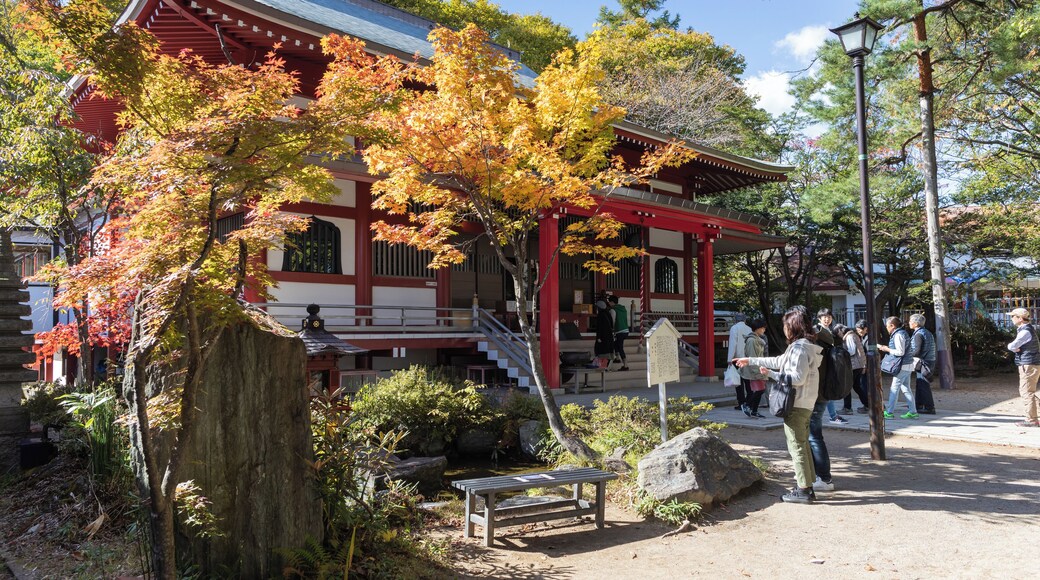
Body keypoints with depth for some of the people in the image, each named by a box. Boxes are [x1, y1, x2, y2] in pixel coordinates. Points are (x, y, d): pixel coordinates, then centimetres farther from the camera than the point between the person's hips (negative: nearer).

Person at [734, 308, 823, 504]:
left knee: (797, 446, -4)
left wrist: (771, 374, -16)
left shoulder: (800, 348, -17)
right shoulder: (805, 346, 16)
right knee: (803, 445, 16)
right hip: (805, 404, 10)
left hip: (796, 405, -10)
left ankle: (803, 490, 1)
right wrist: (750, 360, 27)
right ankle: (807, 486, 23)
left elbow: (798, 378, -24)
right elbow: (778, 361, 23)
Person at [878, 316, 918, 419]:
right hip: (907, 365, 10)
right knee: (906, 388, 13)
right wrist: (885, 348, 11)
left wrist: (887, 349, -11)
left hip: (902, 366, -10)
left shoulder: (898, 335, -16)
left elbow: (900, 352, -21)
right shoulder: (902, 332, 14)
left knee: (894, 389, -6)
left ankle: (889, 412, -3)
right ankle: (913, 412, 15)